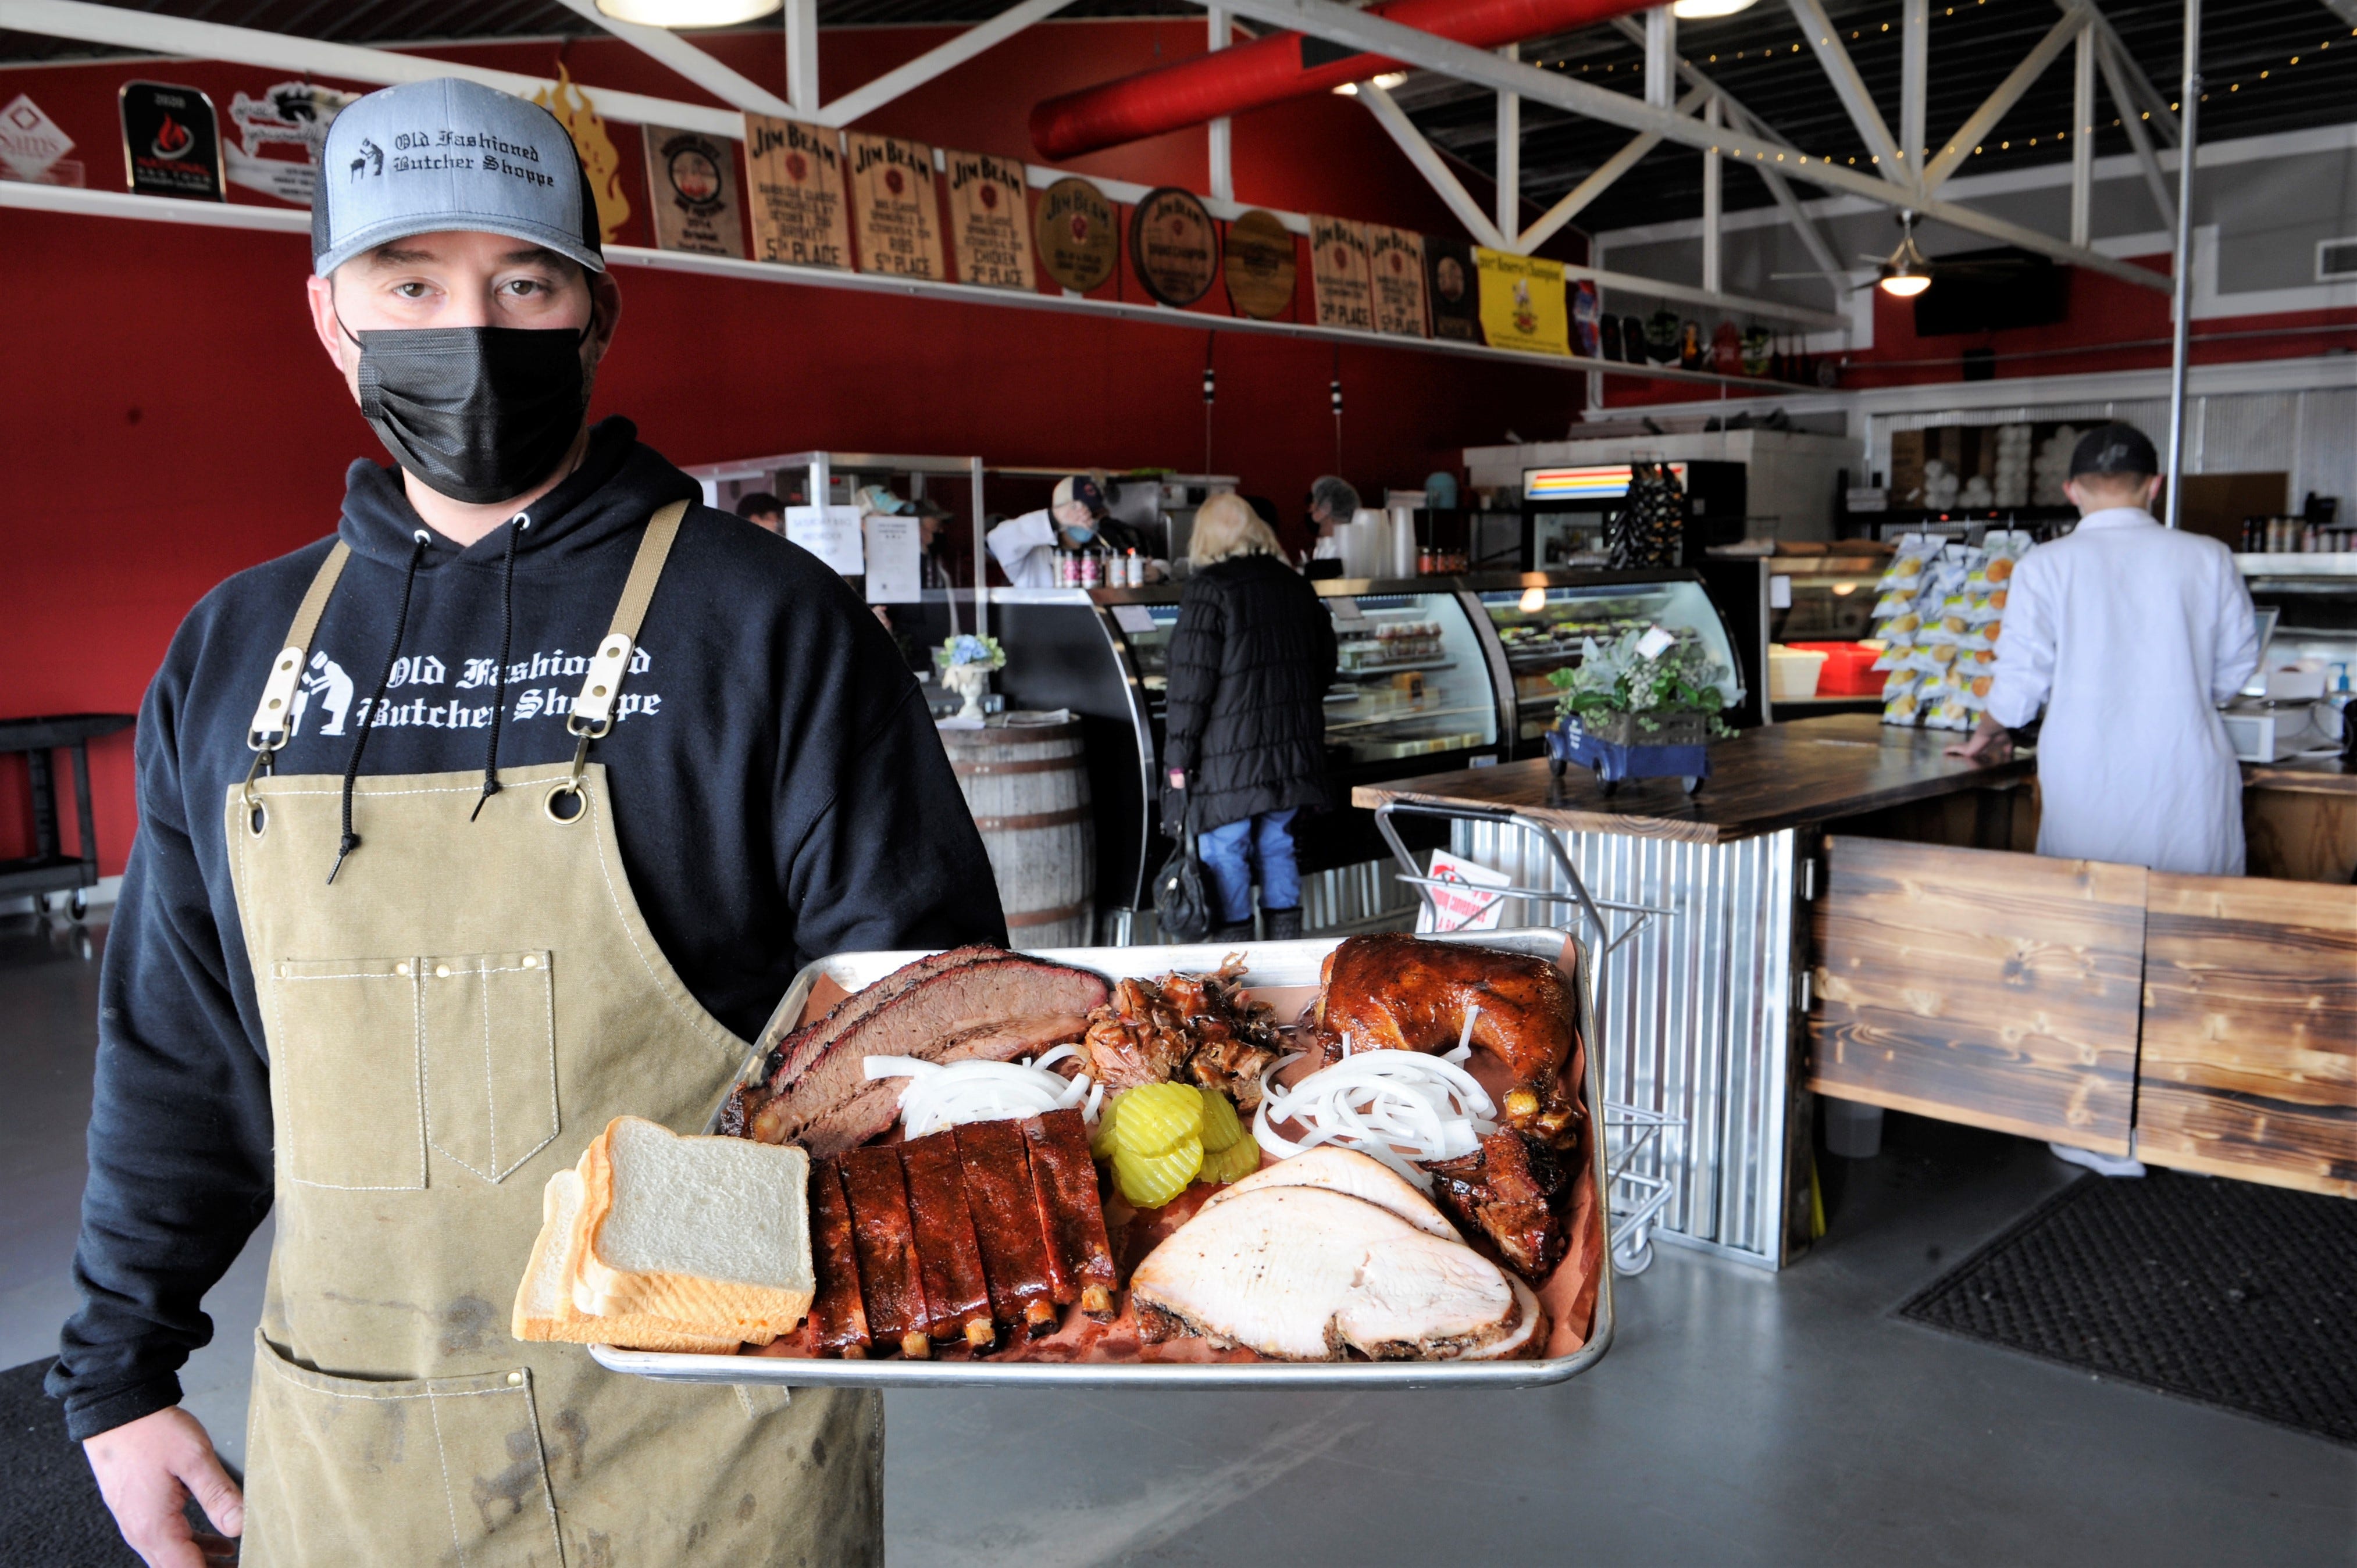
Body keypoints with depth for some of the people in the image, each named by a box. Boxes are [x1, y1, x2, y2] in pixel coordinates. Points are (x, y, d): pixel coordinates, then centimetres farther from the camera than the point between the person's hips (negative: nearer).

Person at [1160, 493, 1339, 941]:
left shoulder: (1208, 590, -11)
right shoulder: (1297, 586, 9)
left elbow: (1192, 682, -13)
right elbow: (1325, 665, 18)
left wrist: (1178, 760, -8)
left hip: (1230, 754, -6)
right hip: (1293, 749, 6)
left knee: (1223, 853, 2)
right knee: (1278, 846, 15)